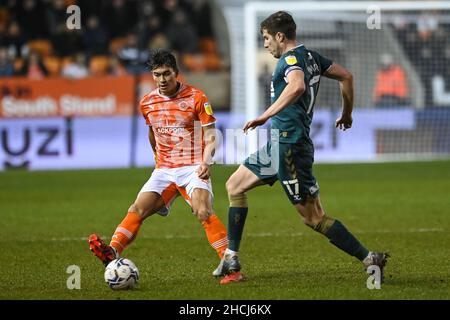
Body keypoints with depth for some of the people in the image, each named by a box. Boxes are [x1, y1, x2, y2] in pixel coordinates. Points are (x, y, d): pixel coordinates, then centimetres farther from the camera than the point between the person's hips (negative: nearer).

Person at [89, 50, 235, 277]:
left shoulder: (196, 97, -6)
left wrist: (206, 162, -21)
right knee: (138, 208, -14)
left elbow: (210, 136, -5)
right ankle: (113, 252, -29)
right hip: (164, 171, 5)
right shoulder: (147, 103, 8)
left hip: (193, 169, -5)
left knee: (203, 211, -27)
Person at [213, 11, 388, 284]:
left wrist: (265, 116, -36)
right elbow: (346, 76, 22)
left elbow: (297, 86, -35)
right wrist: (347, 115, 34)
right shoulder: (310, 56, 15)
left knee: (314, 218, -7)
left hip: (288, 146, -10)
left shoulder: (291, 59, -13)